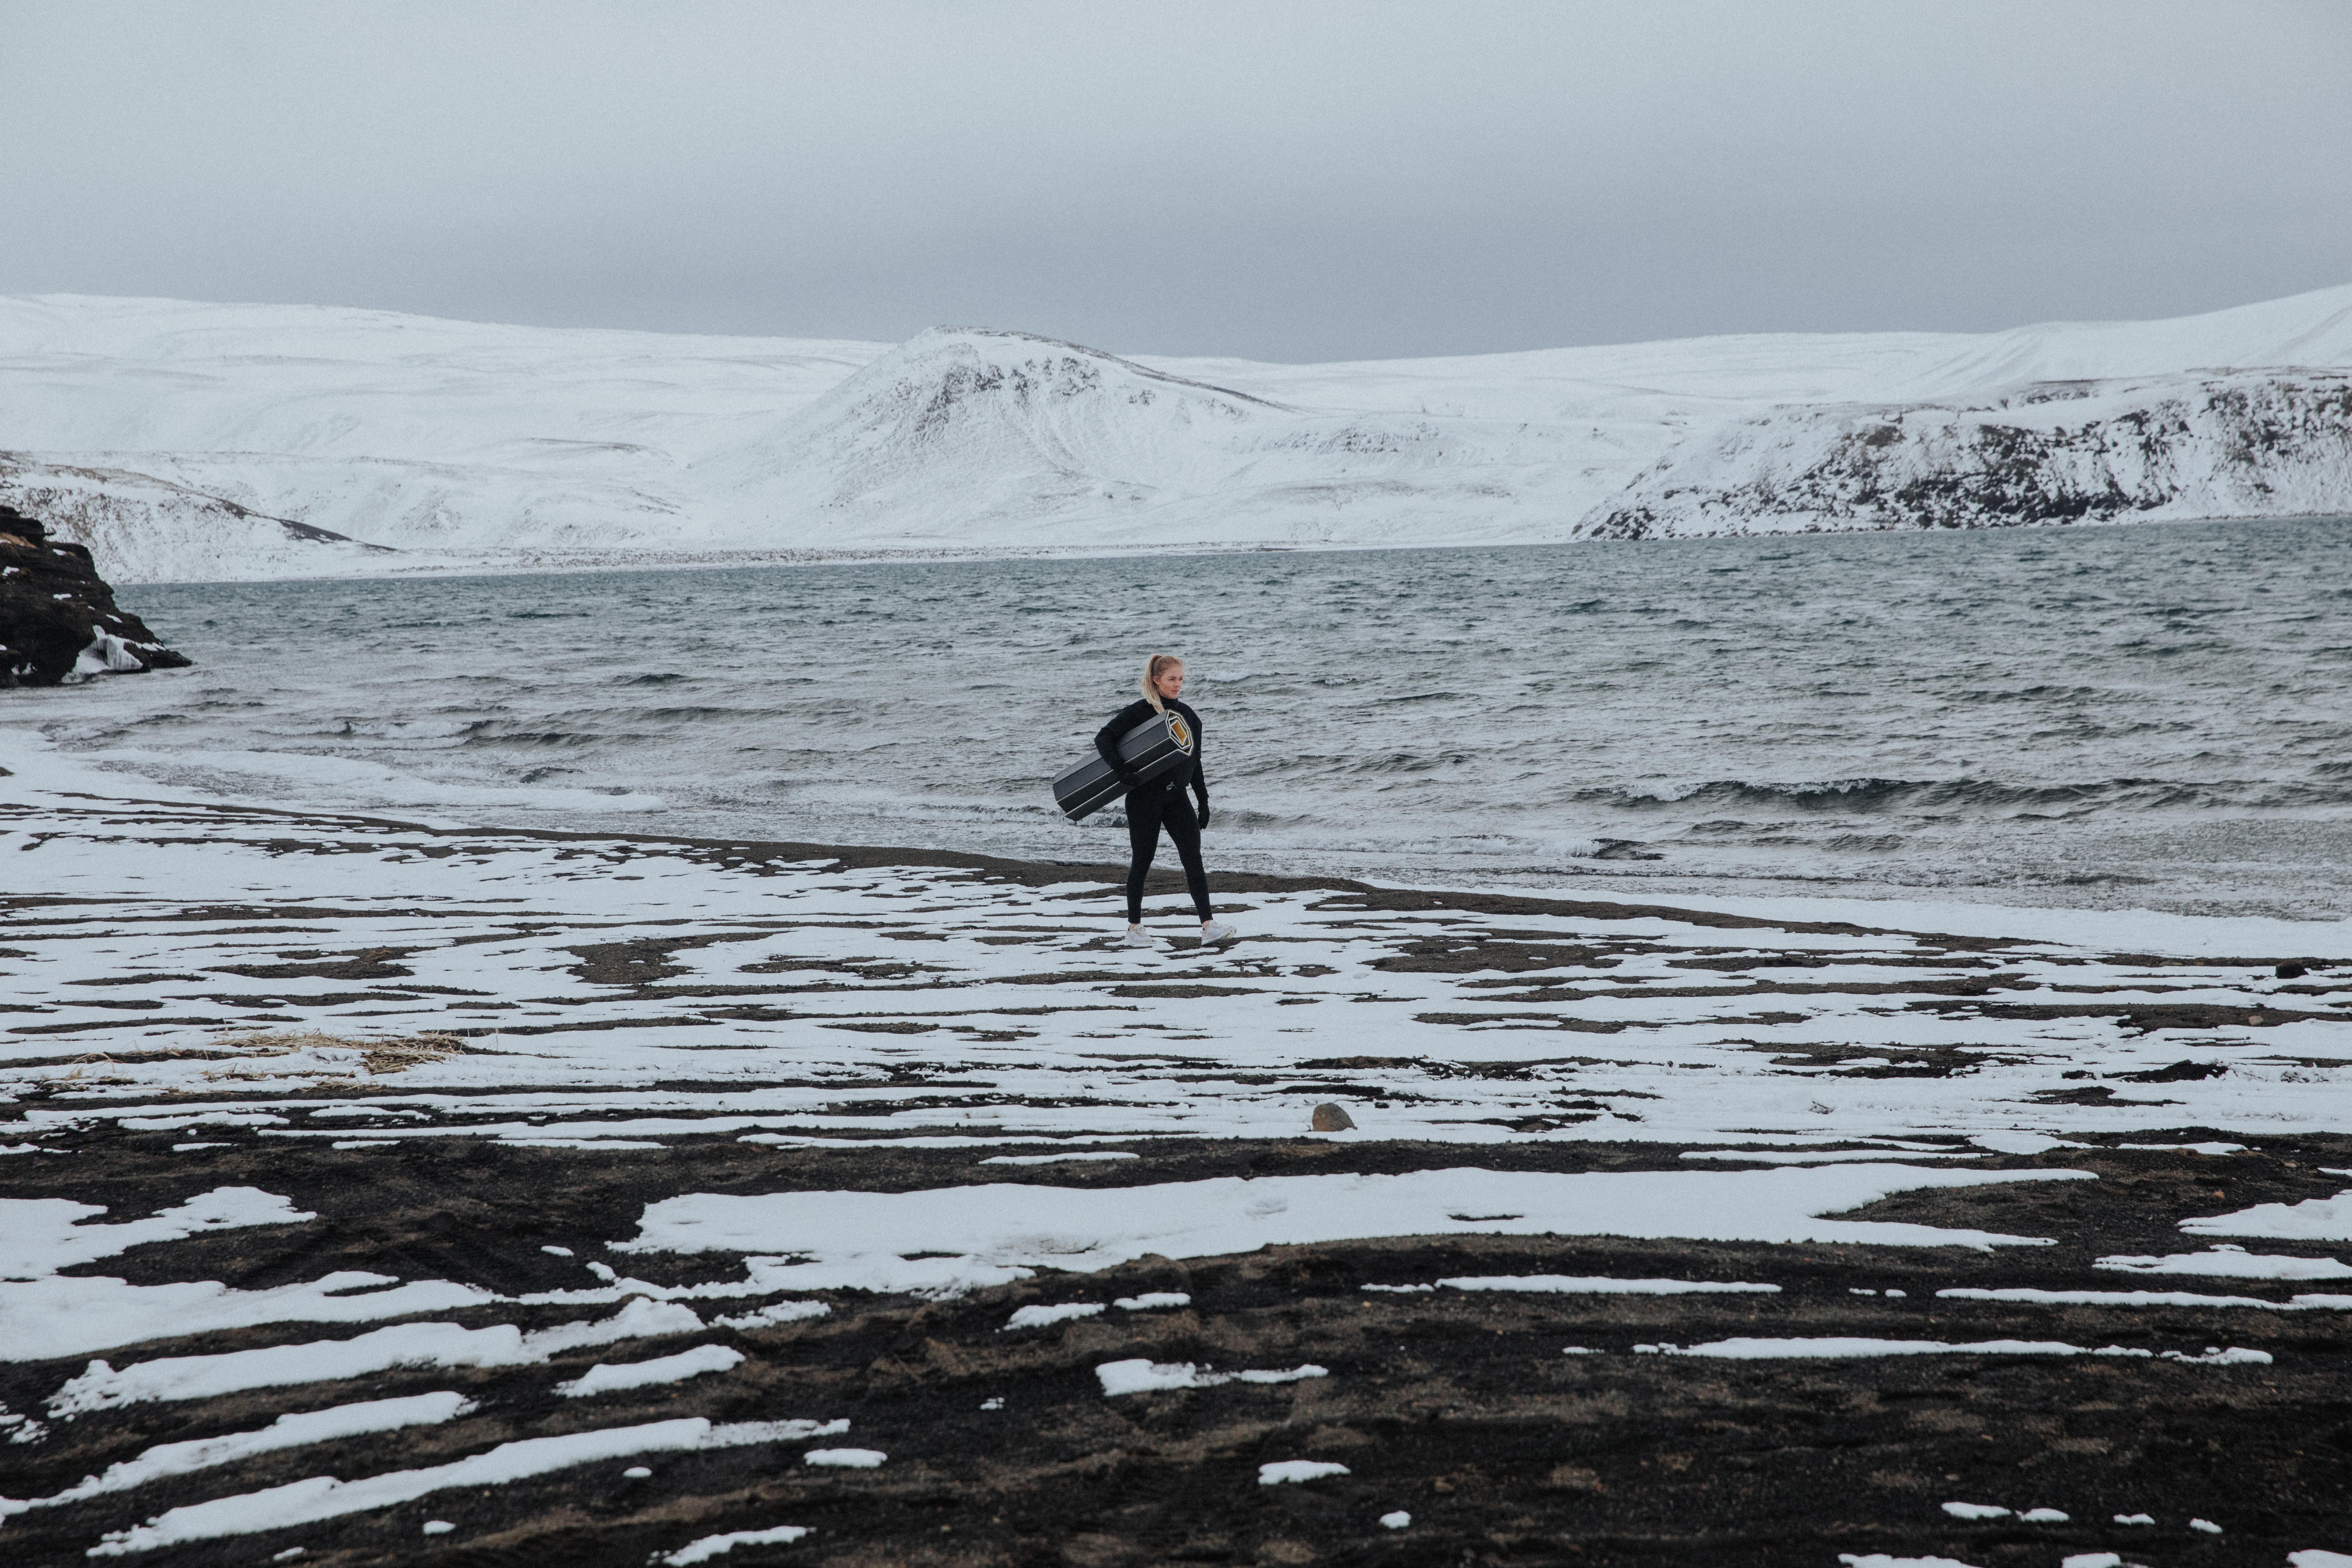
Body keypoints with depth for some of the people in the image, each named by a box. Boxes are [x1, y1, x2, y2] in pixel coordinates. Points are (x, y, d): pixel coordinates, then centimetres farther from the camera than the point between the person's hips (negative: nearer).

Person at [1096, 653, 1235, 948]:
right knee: (1142, 861, 2)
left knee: (1193, 857, -6)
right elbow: (1104, 738, -13)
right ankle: (1134, 928, 14)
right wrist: (1120, 769, -27)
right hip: (1145, 796, -4)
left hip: (1176, 795, 4)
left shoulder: (1188, 716, 11)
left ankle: (1208, 925, -11)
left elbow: (1195, 761, 17)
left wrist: (1203, 800, 15)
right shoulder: (1139, 712, -6)